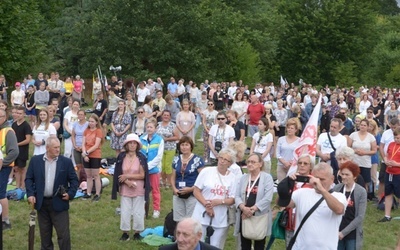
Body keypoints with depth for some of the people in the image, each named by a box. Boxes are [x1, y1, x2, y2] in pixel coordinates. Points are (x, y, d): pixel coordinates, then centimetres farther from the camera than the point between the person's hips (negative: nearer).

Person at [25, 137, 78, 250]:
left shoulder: (66, 162, -2)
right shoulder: (35, 160, 1)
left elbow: (74, 180, 2)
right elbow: (29, 178, 5)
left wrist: (70, 194, -12)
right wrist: (30, 194, -7)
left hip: (59, 203, -2)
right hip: (41, 203, 2)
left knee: (63, 234, -2)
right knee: (45, 234, 14)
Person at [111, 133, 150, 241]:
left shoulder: (141, 158, -5)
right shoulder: (121, 157, -1)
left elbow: (142, 175, -8)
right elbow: (119, 175, 0)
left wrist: (127, 176, -13)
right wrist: (127, 182, -16)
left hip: (139, 190, -1)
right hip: (125, 190, 1)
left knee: (138, 212, 5)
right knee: (125, 212, 4)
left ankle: (137, 232, 19)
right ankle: (125, 233, 16)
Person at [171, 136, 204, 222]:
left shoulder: (197, 160, -5)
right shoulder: (176, 160, 10)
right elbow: (173, 177, 15)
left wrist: (191, 189, -17)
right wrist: (174, 188, -3)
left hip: (192, 195, -5)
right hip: (178, 195, 5)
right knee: (178, 220, 9)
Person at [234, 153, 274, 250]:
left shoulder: (267, 177, -4)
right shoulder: (243, 178, 10)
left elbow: (267, 198, -14)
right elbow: (237, 196, 2)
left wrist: (252, 209, -18)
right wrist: (243, 208, -17)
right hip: (244, 217, 4)